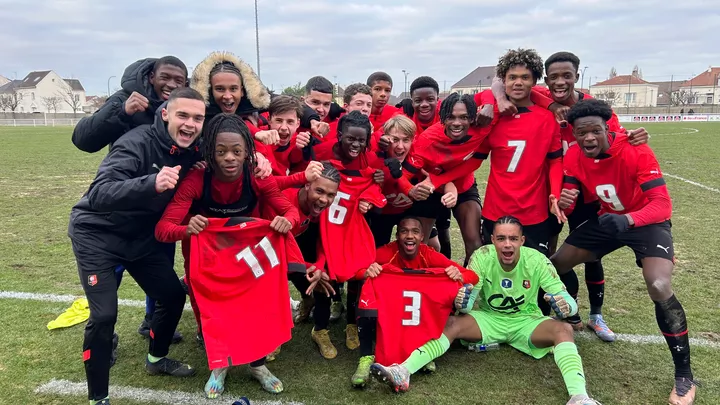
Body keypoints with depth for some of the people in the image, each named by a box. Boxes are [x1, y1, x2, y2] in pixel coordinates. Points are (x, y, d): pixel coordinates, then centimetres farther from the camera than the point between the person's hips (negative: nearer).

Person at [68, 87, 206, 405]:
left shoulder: (192, 151, -9)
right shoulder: (138, 143, -29)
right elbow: (98, 194, -39)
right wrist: (151, 183, -56)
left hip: (140, 235, 7)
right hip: (97, 233, -6)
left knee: (174, 295, 8)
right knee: (104, 315, -14)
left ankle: (157, 359, 35)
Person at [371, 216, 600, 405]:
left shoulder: (537, 260, -18)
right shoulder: (481, 257, -17)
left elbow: (567, 299, -17)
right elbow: (467, 302, -17)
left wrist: (564, 306, -42)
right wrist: (462, 301, -42)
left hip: (526, 321, 0)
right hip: (488, 318, 0)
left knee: (563, 330, -29)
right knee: (451, 324, -27)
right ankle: (403, 372, -38)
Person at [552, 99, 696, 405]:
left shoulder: (636, 151, -28)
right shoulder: (573, 157, -13)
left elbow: (663, 204, -33)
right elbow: (568, 201, -10)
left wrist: (628, 219, -53)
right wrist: (563, 202, -36)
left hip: (648, 221, -5)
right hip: (608, 219, 5)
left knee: (659, 289, -25)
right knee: (556, 264, 1)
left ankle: (684, 376, -7)